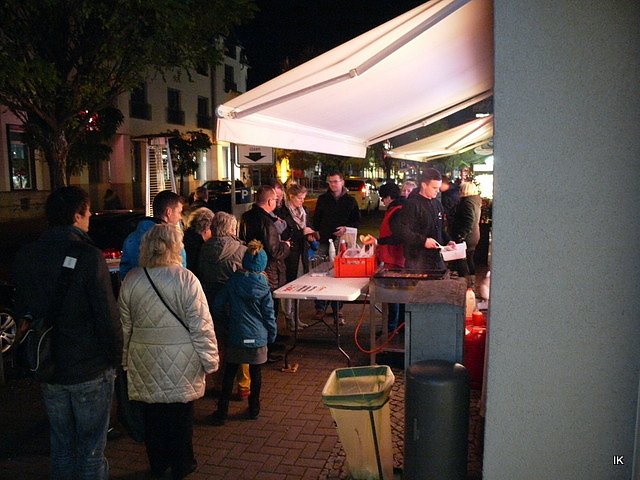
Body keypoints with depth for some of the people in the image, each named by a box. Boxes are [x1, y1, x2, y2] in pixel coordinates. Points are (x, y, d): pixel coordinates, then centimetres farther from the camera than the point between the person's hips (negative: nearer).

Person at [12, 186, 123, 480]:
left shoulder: (25, 257, 0)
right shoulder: (88, 257, -19)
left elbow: (21, 312, 9)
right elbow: (108, 316, -20)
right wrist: (116, 358, -7)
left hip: (48, 368, 6)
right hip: (91, 370, -5)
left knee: (61, 444, 21)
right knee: (91, 447, 9)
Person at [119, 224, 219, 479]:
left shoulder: (131, 279, -2)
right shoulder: (185, 279, -15)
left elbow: (124, 325, 8)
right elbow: (201, 325, -13)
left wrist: (125, 358, 21)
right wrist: (210, 359, -2)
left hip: (145, 361, 4)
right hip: (180, 362, -3)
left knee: (152, 413, 17)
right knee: (180, 413, 12)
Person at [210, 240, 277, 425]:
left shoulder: (233, 281, -6)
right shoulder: (263, 286, -8)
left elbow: (218, 306, -2)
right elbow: (269, 313, -4)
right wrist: (272, 334, 9)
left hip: (237, 335, 0)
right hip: (258, 336, 0)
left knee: (229, 374, 10)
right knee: (256, 373, 13)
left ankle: (222, 412, 13)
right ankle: (254, 409, 26)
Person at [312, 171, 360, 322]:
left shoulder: (350, 200, 6)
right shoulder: (322, 199, 9)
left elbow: (357, 221, 6)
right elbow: (316, 219, 13)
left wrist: (346, 228, -11)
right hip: (324, 242, 1)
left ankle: (337, 308, 14)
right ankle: (320, 308, 7)